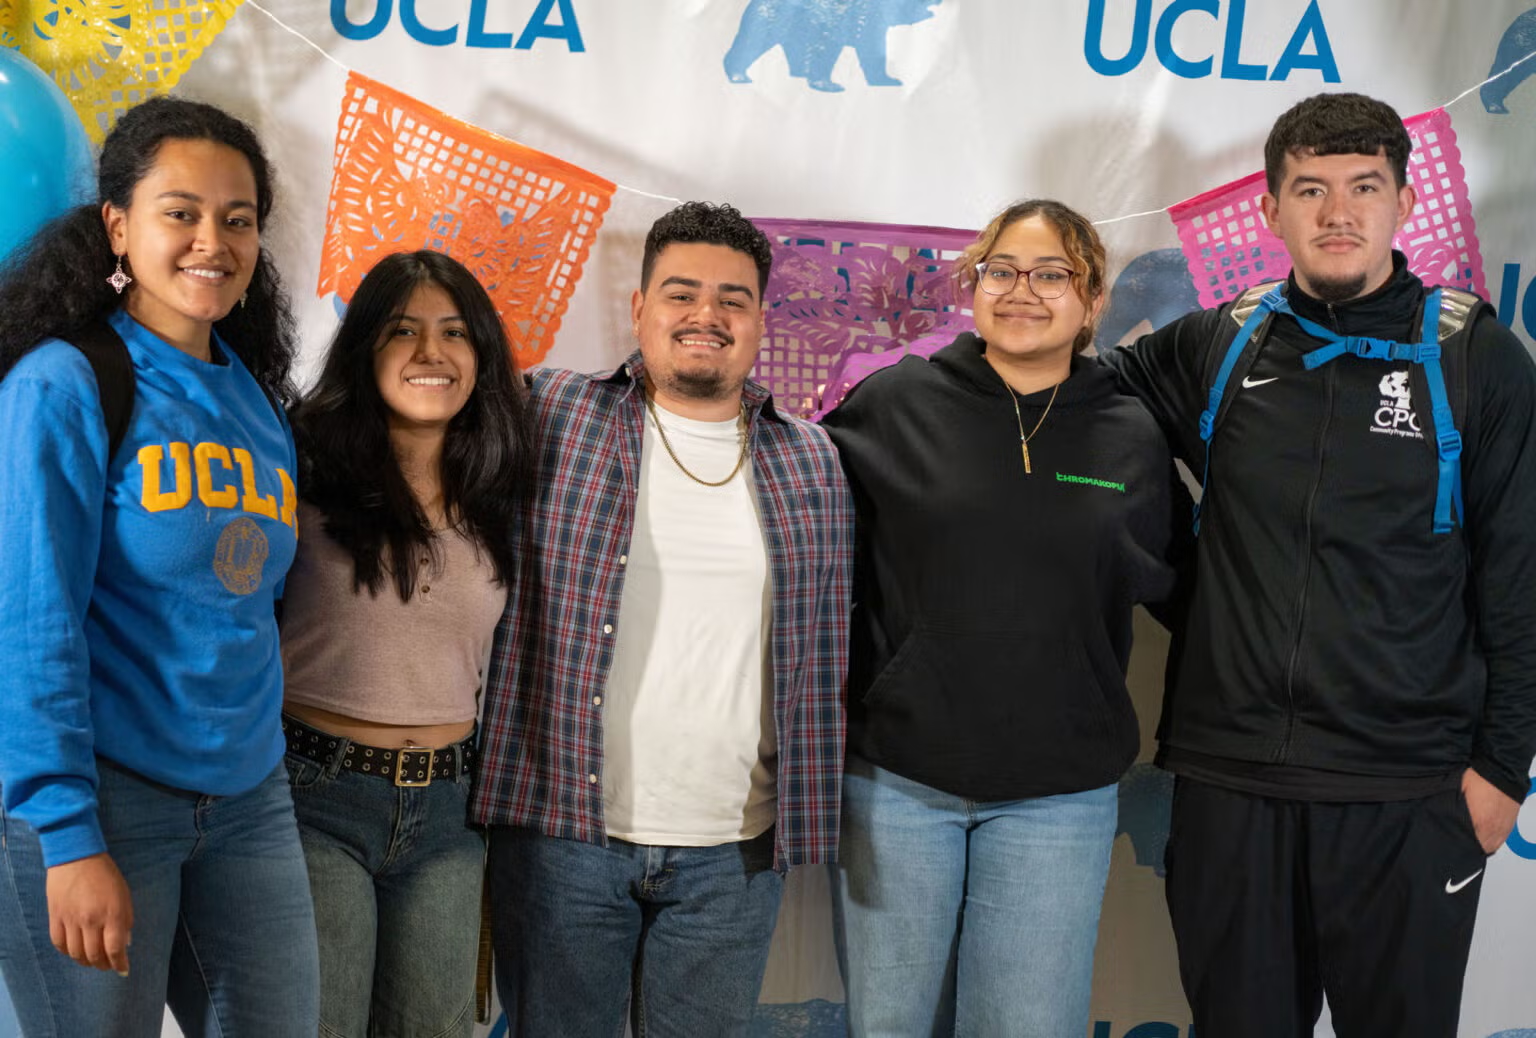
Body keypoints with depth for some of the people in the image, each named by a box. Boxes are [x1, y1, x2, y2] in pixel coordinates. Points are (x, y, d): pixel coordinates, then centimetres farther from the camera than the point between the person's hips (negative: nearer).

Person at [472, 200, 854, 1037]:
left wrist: (811, 815, 8)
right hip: (561, 828, -2)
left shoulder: (811, 463, 6)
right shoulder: (554, 418, -1)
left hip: (736, 851, 2)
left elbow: (825, 649, 11)